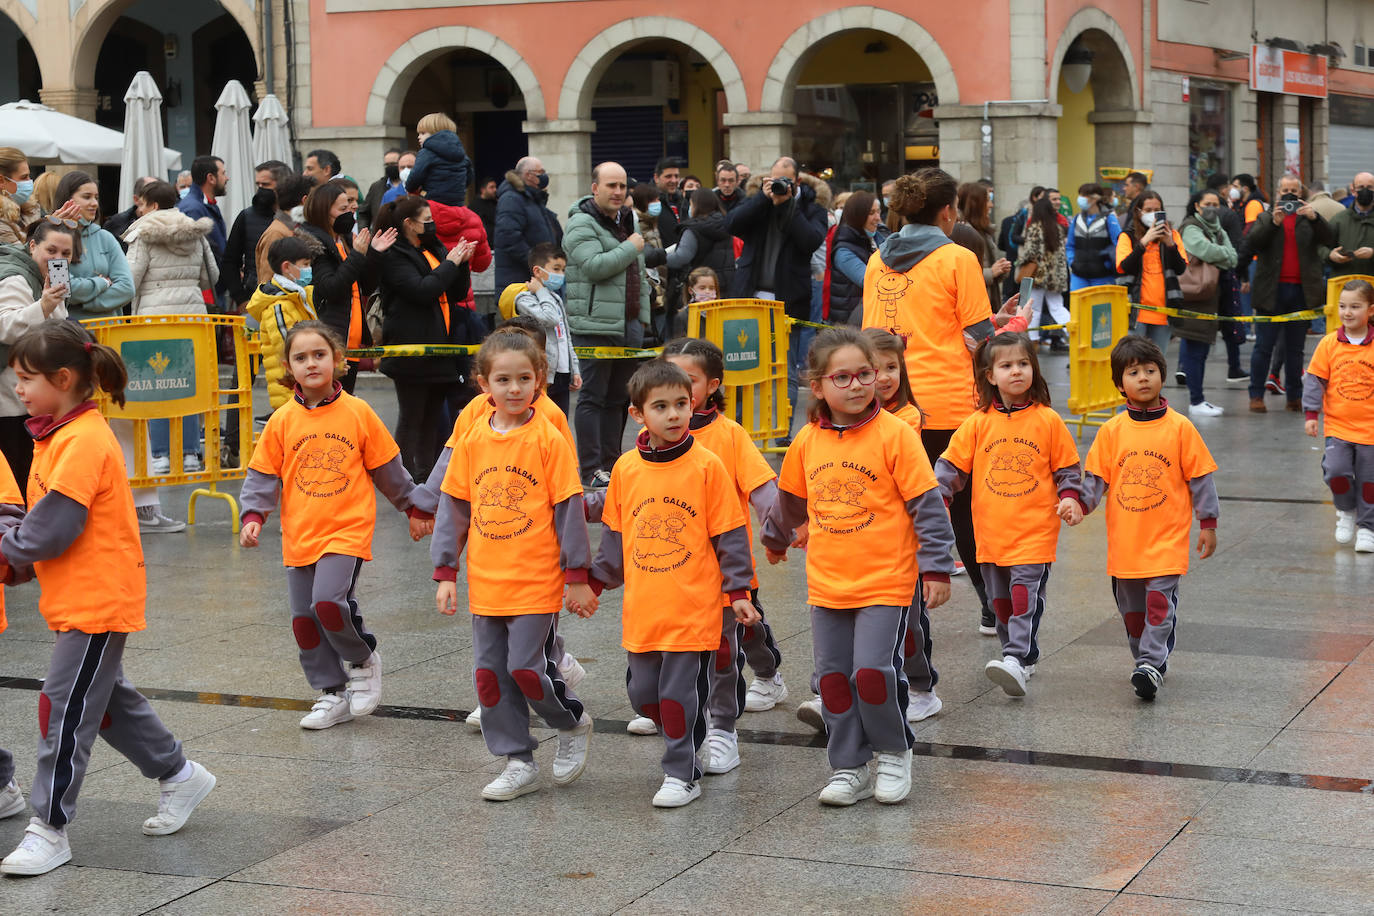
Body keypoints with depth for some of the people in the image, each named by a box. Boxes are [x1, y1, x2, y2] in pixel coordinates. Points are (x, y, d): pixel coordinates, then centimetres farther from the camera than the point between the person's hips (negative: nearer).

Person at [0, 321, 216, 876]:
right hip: (81, 596, 10)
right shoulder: (61, 435, 11)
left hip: (98, 598, -10)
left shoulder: (83, 440, -20)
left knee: (65, 709, -5)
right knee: (107, 700, 19)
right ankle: (179, 776, 32)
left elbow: (54, 525, -22)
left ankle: (49, 829, 1)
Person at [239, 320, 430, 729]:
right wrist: (253, 516, -8)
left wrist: (414, 507, 16)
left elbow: (387, 467, 8)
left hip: (347, 530, -4)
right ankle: (333, 694, 22)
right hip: (299, 536, 4)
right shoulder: (282, 420, 1)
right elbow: (263, 475, 7)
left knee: (328, 601, -22)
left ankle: (363, 660, 7)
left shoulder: (358, 412, -3)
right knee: (304, 619, 6)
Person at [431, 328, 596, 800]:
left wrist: (577, 578, -6)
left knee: (526, 668, -7)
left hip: (536, 582, -5)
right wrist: (445, 573, 7)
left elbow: (569, 509, -6)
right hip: (485, 584, 5)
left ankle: (574, 723, 22)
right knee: (490, 674, 6)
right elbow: (453, 509, 10)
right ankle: (518, 764, 19)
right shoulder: (473, 442, 3)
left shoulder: (548, 439, -8)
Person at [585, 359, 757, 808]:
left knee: (680, 693, -2)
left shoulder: (706, 466, -7)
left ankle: (682, 774, 12)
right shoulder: (626, 468, 4)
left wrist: (738, 591, -4)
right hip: (642, 607, 4)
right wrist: (596, 582, 18)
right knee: (642, 692, 10)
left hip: (693, 606, -4)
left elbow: (729, 533, -3)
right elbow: (614, 534, 16)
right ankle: (685, 741, 35)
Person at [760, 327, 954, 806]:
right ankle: (850, 769, 21)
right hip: (827, 582, 5)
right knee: (833, 677, 7)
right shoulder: (807, 441, 4)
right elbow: (790, 499, 24)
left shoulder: (894, 434, -10)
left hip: (886, 581, -5)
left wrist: (936, 568, -11)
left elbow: (927, 505, -9)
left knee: (873, 671, -13)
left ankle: (894, 752, 12)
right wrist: (775, 539, 38)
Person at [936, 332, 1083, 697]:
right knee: (1000, 600, 11)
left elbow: (1067, 466, 8)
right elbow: (952, 466, 7)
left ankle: (1017, 660, -20)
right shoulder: (978, 423, 4)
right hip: (991, 528, 3)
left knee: (1025, 593, -15)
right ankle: (1025, 657, 25)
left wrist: (1070, 498, -8)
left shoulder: (1048, 420, 1)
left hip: (1035, 528, -3)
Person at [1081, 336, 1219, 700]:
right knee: (1131, 606, 12)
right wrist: (1080, 503, -14)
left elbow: (1200, 477, 1)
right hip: (1124, 537, 3)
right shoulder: (1111, 431, 1)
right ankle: (1147, 659, 27)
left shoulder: (1179, 427, -3)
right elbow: (1096, 477, 4)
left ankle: (1151, 663, -13)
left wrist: (1208, 523, 1)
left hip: (1167, 536, -3)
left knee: (1159, 599, -13)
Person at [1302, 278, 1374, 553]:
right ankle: (1346, 510, 16)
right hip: (1337, 425, 0)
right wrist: (1312, 414, -2)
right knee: (1335, 471, -13)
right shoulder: (1329, 344, -3)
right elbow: (1315, 379, 2)